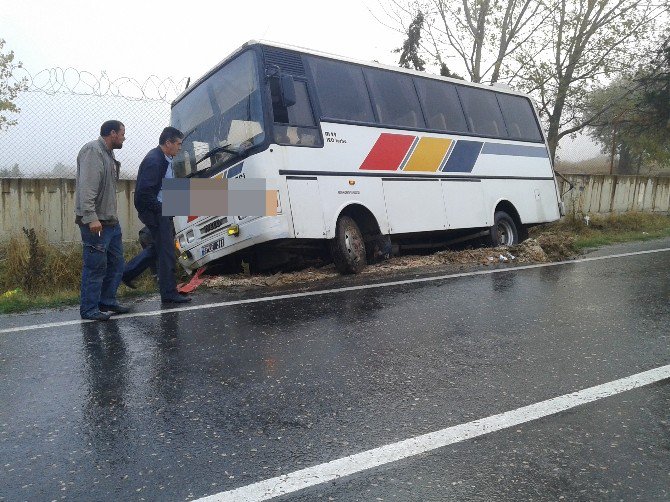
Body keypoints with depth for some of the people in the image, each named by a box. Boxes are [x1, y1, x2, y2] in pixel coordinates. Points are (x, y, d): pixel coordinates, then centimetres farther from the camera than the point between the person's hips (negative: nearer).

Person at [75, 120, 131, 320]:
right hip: (95, 223, -10)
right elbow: (86, 188, -21)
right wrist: (91, 218, -26)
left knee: (116, 264, 14)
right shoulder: (93, 151, -11)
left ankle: (107, 302, 25)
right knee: (95, 266, -4)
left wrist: (112, 216, 18)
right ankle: (89, 309, 5)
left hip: (111, 221, 10)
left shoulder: (108, 154, 19)